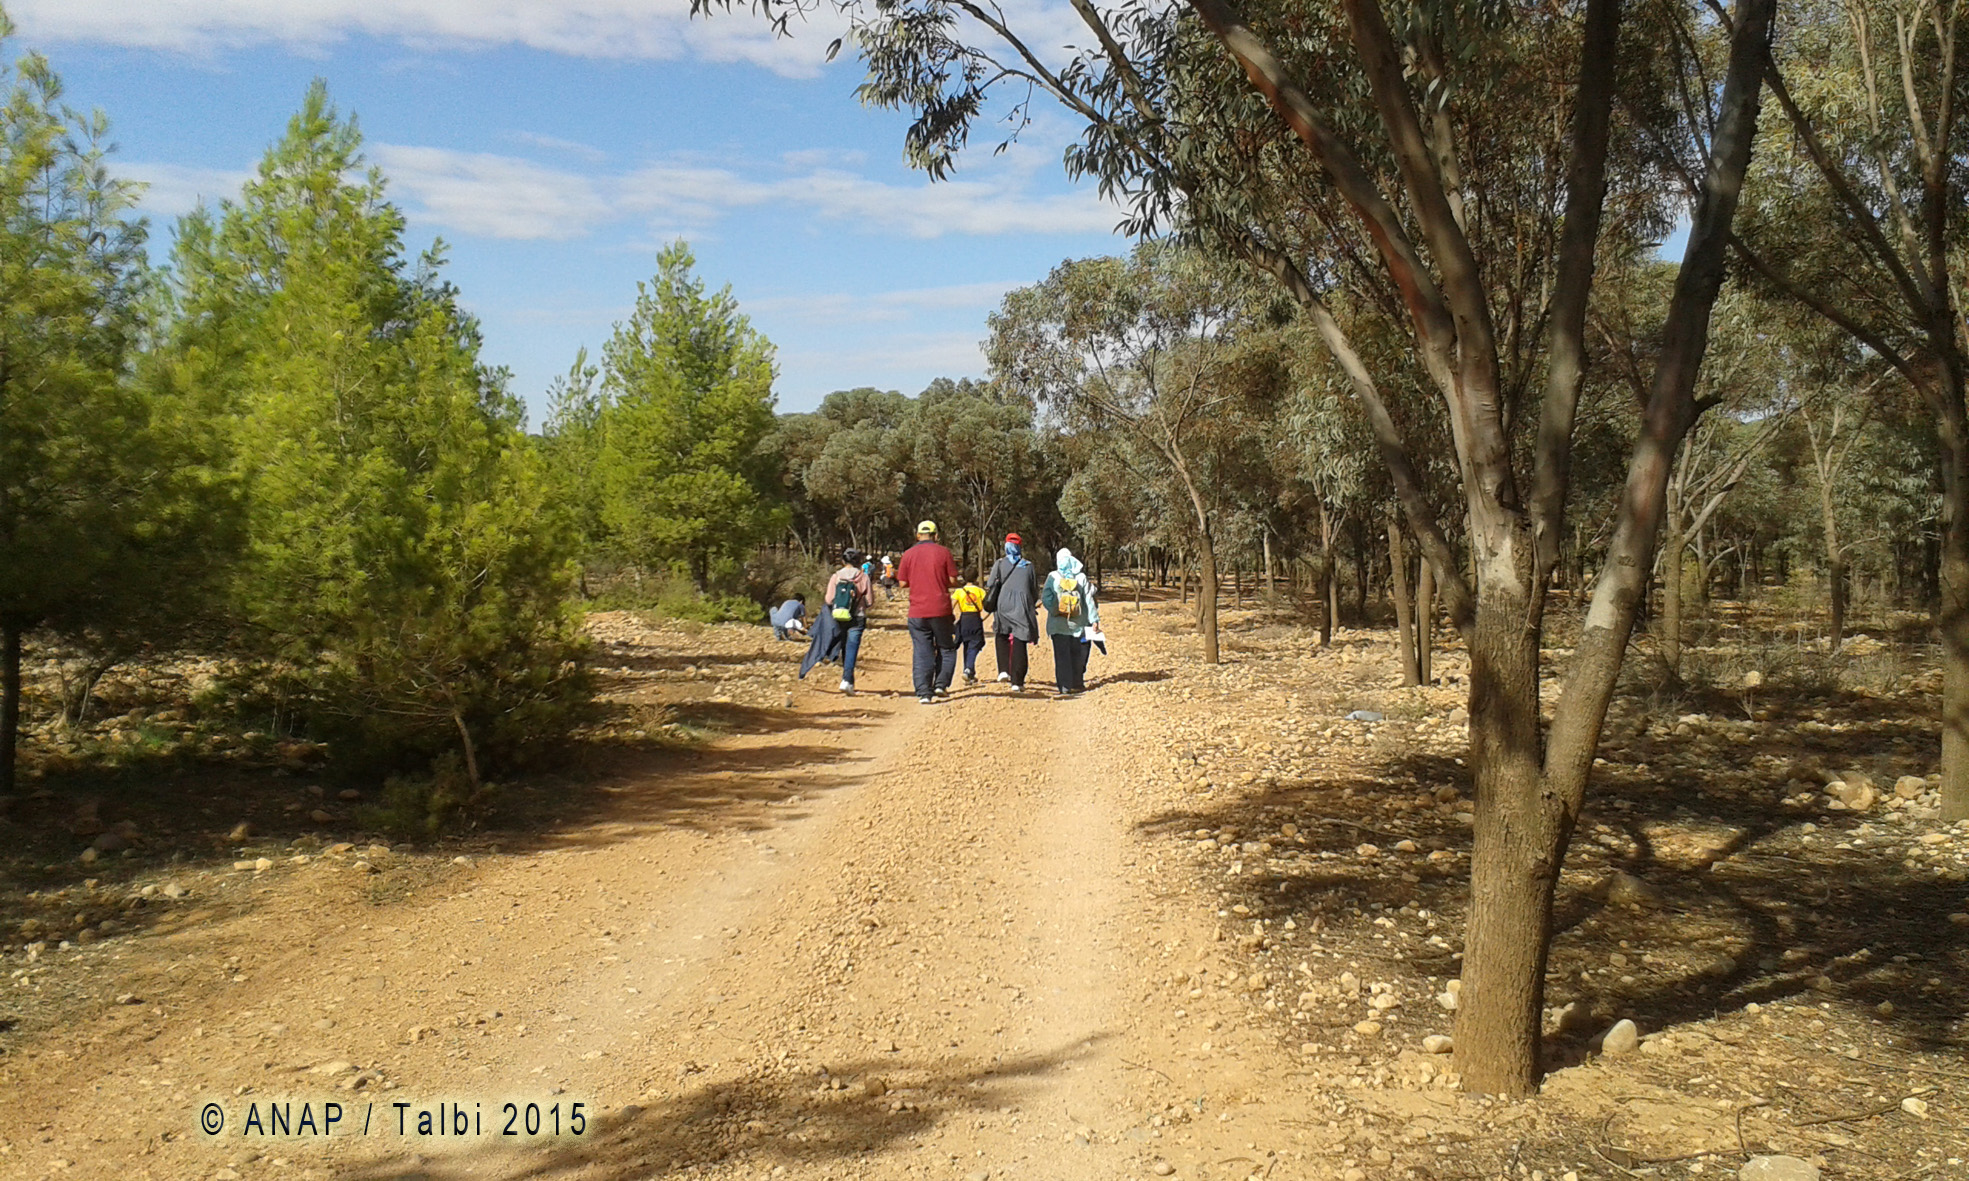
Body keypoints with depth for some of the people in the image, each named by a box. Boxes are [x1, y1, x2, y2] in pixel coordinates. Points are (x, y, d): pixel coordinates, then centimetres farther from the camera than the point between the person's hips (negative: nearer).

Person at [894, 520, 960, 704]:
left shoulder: (908, 555, 2)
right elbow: (953, 580, -3)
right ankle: (941, 684, 5)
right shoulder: (943, 552, -2)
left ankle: (924, 693, -1)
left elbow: (903, 583, 2)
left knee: (922, 653, 4)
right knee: (946, 649, 15)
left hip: (917, 612, 1)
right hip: (941, 610, -1)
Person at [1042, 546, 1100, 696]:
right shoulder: (1081, 577, -2)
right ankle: (1077, 683, 20)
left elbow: (1045, 598, -6)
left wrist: (1054, 610, 7)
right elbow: (1089, 600, -1)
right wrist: (1094, 620, 1)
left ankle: (1064, 687, -3)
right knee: (1077, 654, 14)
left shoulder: (1052, 577, -4)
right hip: (1077, 624, 1)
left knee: (1062, 655, 1)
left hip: (1058, 624, -1)